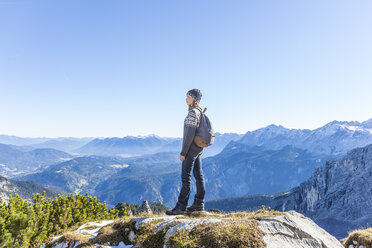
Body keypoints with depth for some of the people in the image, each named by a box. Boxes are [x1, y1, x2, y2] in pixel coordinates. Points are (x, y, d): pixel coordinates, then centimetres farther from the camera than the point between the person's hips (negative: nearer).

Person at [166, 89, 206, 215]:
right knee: (198, 175, 12)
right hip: (198, 149, 10)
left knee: (186, 177, -5)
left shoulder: (193, 113, -18)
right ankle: (199, 203, 21)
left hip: (191, 149, -10)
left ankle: (181, 206, 2)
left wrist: (183, 152, -18)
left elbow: (190, 134, -22)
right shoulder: (200, 112, 12)